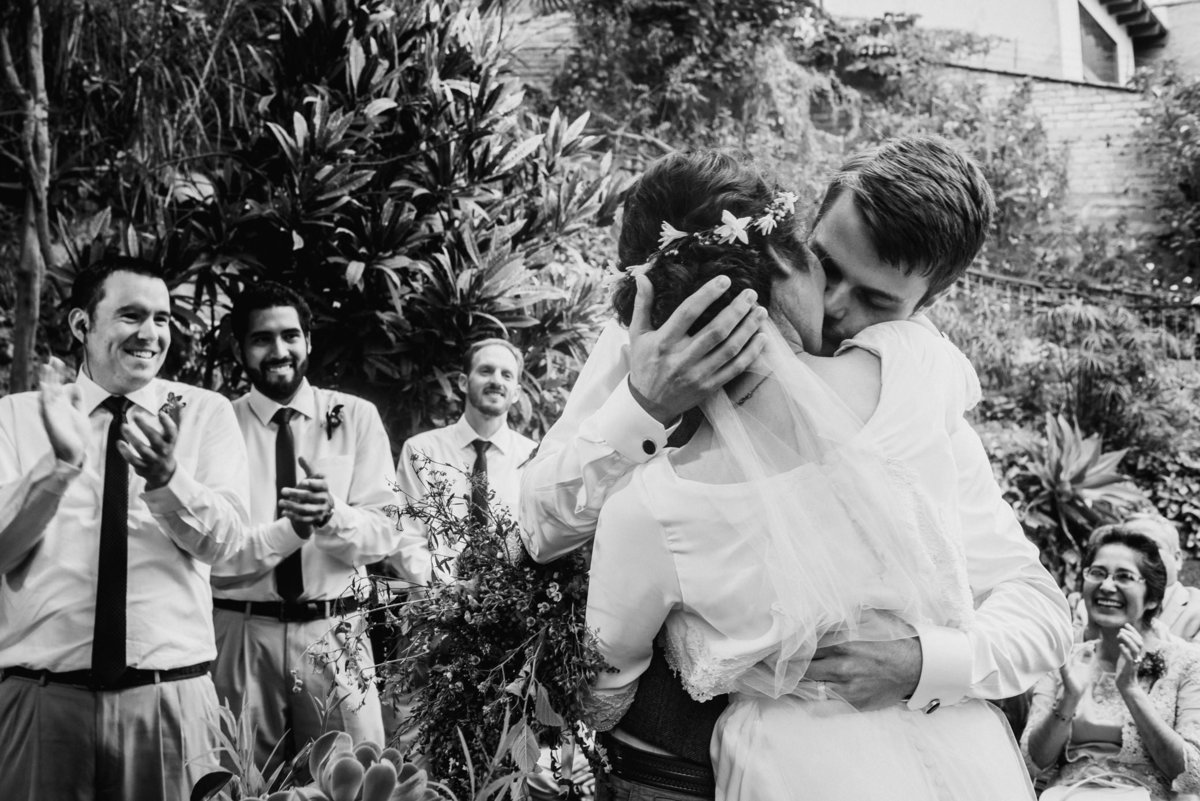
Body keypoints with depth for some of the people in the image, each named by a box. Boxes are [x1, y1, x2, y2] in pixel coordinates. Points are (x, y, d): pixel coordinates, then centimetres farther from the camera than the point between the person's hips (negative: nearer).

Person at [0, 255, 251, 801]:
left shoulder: (206, 413, 5)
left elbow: (223, 539, -8)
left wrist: (164, 476, -26)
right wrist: (60, 463, -21)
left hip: (170, 695, 0)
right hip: (44, 695, 0)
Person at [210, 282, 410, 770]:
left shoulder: (355, 417, 3)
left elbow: (384, 535, -3)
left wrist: (331, 513, -23)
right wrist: (292, 528, -24)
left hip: (335, 633, 1)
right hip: (244, 634, -1)